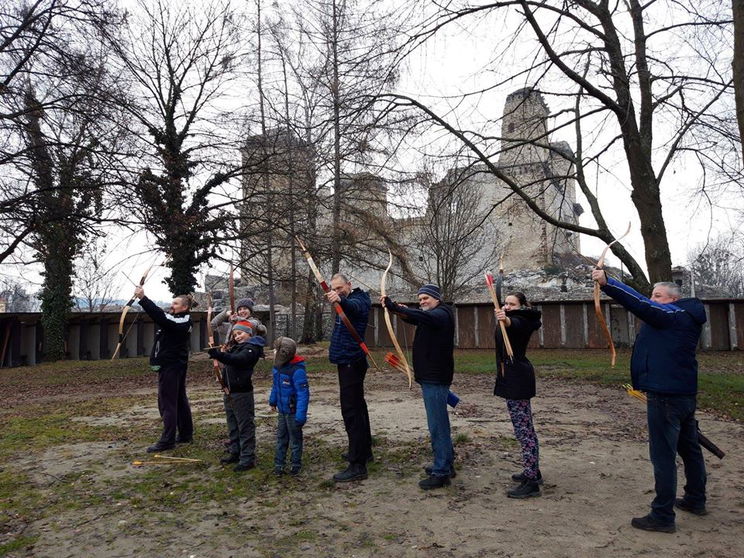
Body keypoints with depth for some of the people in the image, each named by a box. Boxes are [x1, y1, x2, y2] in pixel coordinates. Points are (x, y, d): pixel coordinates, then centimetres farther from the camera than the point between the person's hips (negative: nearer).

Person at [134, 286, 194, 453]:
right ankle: (186, 434, 24)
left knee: (167, 402, -7)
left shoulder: (180, 322, -19)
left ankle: (167, 440, -3)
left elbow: (160, 316, -30)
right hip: (177, 366, 11)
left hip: (170, 367, -11)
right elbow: (160, 315, 12)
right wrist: (143, 299, 1)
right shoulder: (182, 321, 12)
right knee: (180, 401, 15)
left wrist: (142, 298, -29)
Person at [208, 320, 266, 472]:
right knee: (232, 425, 19)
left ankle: (248, 458, 3)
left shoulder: (252, 348, -14)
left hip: (242, 393, -9)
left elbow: (238, 359, -30)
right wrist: (217, 353, 3)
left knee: (245, 426, -3)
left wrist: (220, 355, -39)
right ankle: (234, 452, 32)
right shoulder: (236, 347, 15)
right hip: (229, 391, 10)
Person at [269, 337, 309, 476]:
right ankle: (278, 463, 29)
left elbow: (303, 393, -27)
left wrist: (300, 416, -28)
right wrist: (273, 401, 23)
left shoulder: (297, 370, -27)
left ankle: (296, 465, 26)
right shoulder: (277, 367, -2)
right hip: (282, 410, 7)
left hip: (293, 412, -7)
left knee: (295, 438, 10)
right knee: (281, 437, 17)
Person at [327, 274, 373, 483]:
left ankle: (358, 465, -12)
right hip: (349, 362, 11)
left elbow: (354, 307, -40)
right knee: (357, 407, 20)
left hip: (351, 362, -11)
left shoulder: (359, 300, -16)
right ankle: (364, 451, 35)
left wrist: (341, 300, -58)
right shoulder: (347, 301, 14)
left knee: (352, 411, -14)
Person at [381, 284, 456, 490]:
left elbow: (421, 316, -33)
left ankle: (441, 473, -2)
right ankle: (446, 464, 30)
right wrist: (394, 307, -11)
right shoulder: (432, 316, 19)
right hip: (431, 377, 11)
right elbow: (413, 317, 9)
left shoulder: (441, 314, -13)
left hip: (436, 379, -11)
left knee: (437, 425, -8)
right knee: (440, 423, 18)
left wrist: (394, 307, -43)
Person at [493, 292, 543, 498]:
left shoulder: (520, 320, -15)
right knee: (525, 427, 17)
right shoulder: (510, 319, 13)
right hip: (511, 377, 11)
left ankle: (531, 482, -8)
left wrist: (505, 319, -59)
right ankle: (533, 472, 29)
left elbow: (513, 324, -39)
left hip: (518, 378, -11)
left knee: (523, 429, -10)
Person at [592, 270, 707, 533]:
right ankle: (695, 500, 39)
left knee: (663, 455, -5)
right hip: (685, 393, 11)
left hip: (665, 397, -11)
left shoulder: (672, 314, -14)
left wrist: (607, 282, -33)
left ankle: (663, 516, 2)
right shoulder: (685, 318, 16)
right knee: (689, 447, 22)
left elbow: (640, 304, -27)